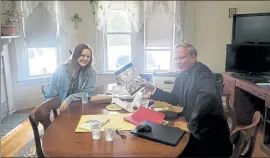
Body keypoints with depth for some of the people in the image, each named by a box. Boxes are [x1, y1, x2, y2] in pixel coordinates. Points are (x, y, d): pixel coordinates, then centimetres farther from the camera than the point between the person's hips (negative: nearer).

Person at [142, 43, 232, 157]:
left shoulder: (201, 72, -17)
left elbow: (208, 97, -34)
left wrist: (192, 124, -29)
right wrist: (153, 90, 2)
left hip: (210, 131, -7)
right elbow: (174, 99, 13)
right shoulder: (181, 75, 7)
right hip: (195, 128, 7)